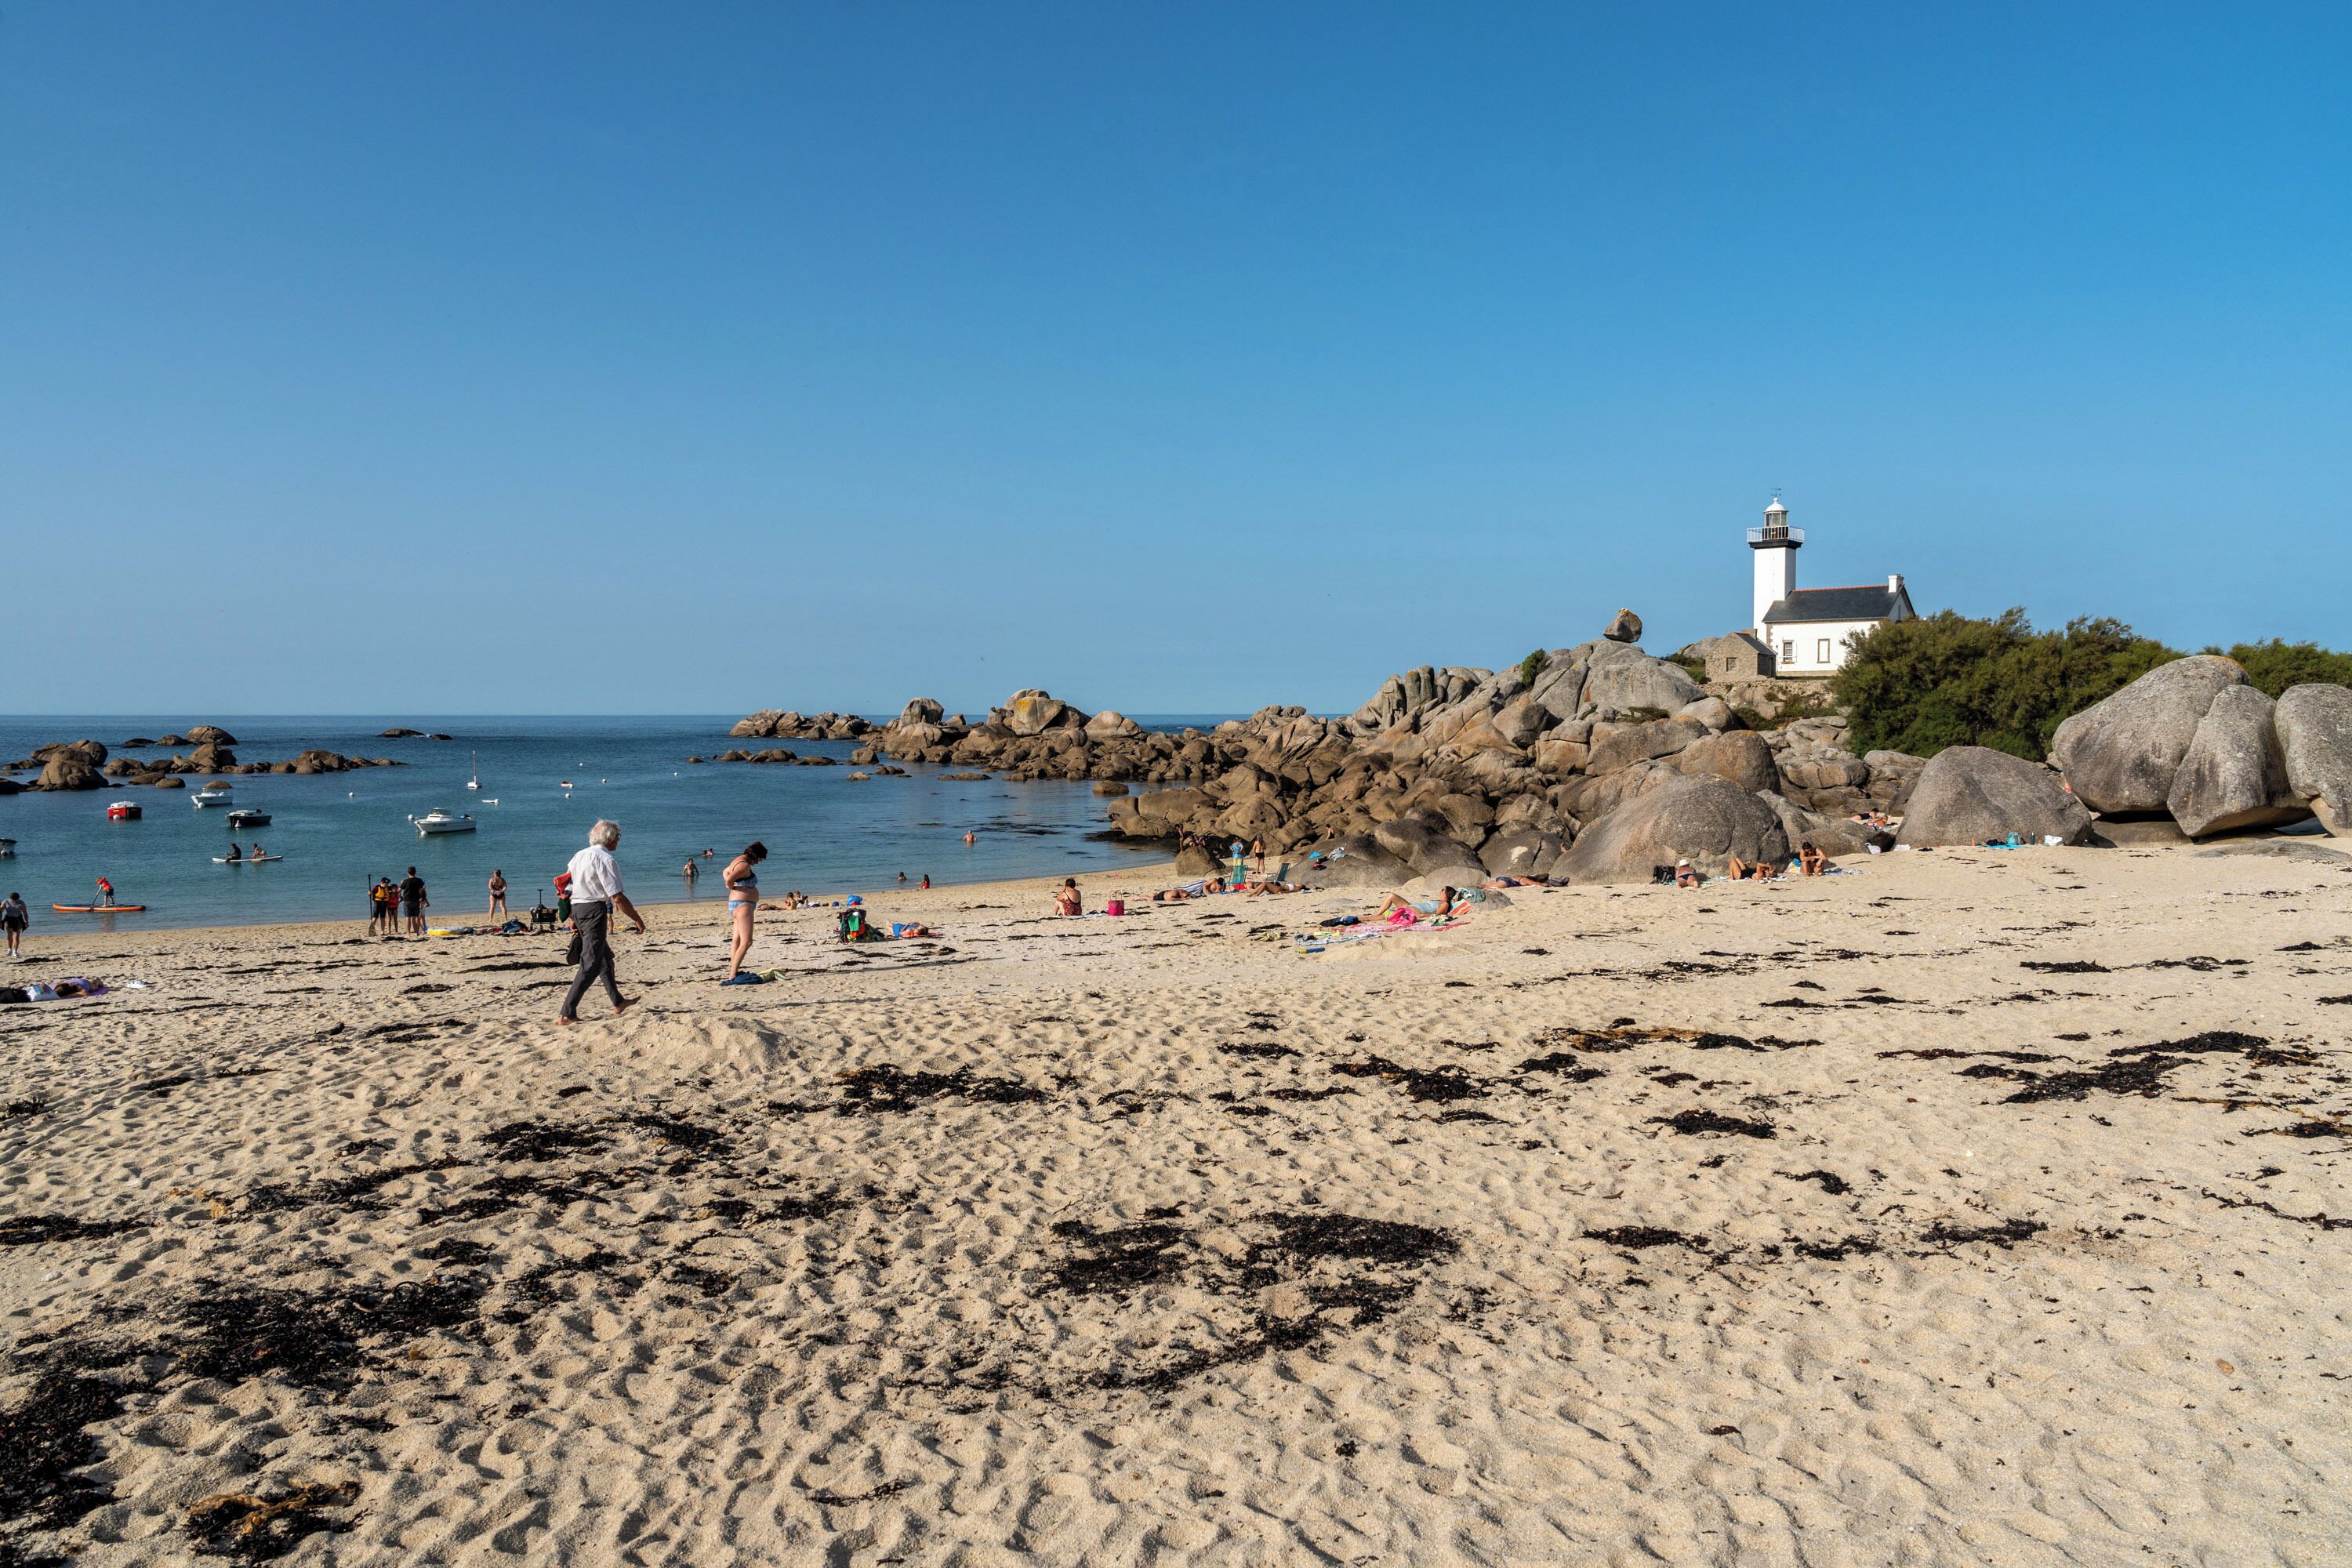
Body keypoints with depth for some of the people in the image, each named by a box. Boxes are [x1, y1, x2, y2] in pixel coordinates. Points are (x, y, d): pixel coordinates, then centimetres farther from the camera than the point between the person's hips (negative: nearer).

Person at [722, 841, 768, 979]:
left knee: (737, 940, 13)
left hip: (736, 904, 11)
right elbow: (730, 879, -31)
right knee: (746, 942, -14)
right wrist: (732, 888, -10)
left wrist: (731, 885, 13)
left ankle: (732, 972, 16)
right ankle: (732, 976, -19)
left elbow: (726, 872, 30)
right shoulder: (745, 865, -18)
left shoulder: (739, 860, 13)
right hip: (743, 904, -11)